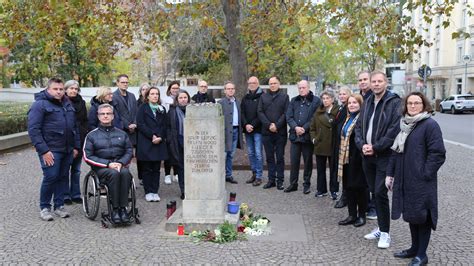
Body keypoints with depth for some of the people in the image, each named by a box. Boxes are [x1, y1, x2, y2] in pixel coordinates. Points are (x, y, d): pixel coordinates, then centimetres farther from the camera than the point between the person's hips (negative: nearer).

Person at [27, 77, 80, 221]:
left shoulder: (67, 104, 15)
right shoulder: (40, 104, -7)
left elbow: (74, 127, 22)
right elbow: (33, 129, -13)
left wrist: (76, 146, 15)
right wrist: (43, 150, -18)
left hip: (67, 150, 7)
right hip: (50, 150, -6)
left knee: (63, 177, 10)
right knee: (51, 177, -9)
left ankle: (59, 205, 21)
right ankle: (44, 207, 8)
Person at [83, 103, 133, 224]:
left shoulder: (121, 134, 17)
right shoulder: (92, 135, 9)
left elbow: (129, 151, 11)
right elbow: (87, 157, 0)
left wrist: (121, 163, -10)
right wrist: (108, 164, -11)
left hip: (120, 165, 2)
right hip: (101, 168, -2)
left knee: (125, 173, -34)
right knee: (114, 173, -36)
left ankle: (123, 208, -31)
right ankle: (115, 209, -30)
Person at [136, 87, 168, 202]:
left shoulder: (162, 109, 14)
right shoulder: (142, 108, 2)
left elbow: (164, 126, 9)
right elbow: (140, 124, -7)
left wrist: (160, 137, -8)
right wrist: (152, 136, -14)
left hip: (159, 143, 3)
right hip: (145, 143, -3)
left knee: (156, 169, 6)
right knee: (146, 169, 2)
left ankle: (155, 191, 12)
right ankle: (148, 192, 9)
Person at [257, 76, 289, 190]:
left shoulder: (284, 96, 5)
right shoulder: (263, 97, 11)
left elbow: (286, 113, -4)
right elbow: (260, 112, 3)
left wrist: (277, 125, -13)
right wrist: (269, 125, -10)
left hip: (280, 132, -2)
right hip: (267, 132, 3)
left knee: (280, 157, 3)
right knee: (269, 157, 8)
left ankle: (280, 181, 8)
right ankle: (271, 179, 15)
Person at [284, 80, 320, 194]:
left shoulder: (316, 101, -1)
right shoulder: (293, 101, 13)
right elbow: (288, 116, 4)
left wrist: (304, 128, -15)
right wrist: (295, 127, -12)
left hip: (308, 136, -3)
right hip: (295, 135, 3)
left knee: (308, 161, 7)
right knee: (294, 161, 7)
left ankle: (307, 184, 18)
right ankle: (293, 184, 17)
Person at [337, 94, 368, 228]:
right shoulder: (348, 118, 14)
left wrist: (361, 154, -21)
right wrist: (341, 154, 16)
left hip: (358, 158, -8)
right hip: (347, 158, 8)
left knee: (359, 187, 4)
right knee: (348, 187, 12)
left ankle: (361, 215, 18)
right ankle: (352, 215, 22)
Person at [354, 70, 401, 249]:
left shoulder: (394, 103, -8)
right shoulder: (368, 102, 13)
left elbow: (394, 130, -16)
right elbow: (359, 126, 13)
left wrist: (375, 147, -16)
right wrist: (362, 144, -4)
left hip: (384, 156, -6)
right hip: (367, 155, 7)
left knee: (380, 193, -7)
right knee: (374, 192, 13)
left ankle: (385, 232, 7)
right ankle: (381, 227, 26)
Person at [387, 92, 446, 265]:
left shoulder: (430, 125, -11)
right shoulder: (403, 124, 11)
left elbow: (438, 154, -15)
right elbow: (395, 151, 15)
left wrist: (425, 174, -17)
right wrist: (390, 173, 11)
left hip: (421, 181, -7)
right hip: (405, 180, 7)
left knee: (421, 216, 2)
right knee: (411, 214, 16)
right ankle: (415, 248, 31)